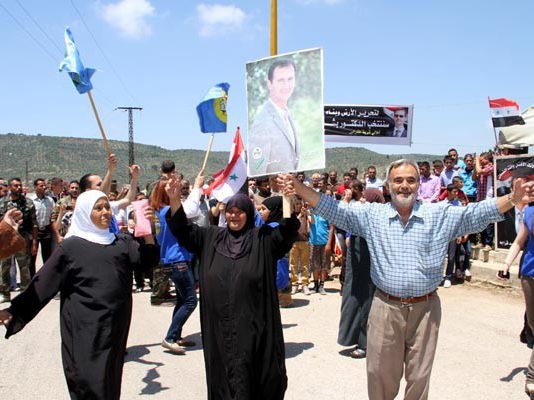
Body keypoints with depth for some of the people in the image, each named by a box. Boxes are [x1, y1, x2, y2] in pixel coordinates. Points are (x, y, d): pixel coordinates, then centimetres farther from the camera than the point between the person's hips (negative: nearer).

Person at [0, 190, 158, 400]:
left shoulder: (122, 242, 9)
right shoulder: (71, 246, -1)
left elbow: (147, 260, -4)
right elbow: (43, 283, -1)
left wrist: (148, 233, -21)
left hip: (116, 325, 4)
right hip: (85, 328, -4)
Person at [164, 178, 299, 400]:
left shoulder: (263, 238, 0)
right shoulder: (212, 237, 10)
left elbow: (289, 229, -15)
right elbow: (183, 230, 5)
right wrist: (174, 199, -11)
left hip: (253, 324, -2)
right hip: (219, 325, 3)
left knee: (255, 374, 7)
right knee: (224, 375, 12)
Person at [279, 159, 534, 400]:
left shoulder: (440, 215, 0)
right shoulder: (371, 214, 1)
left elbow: (477, 213, -8)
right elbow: (334, 210, -5)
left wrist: (513, 199, -23)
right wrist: (299, 189, -17)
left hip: (425, 309, 0)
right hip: (386, 308, 0)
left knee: (419, 376, 14)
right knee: (381, 375, 13)